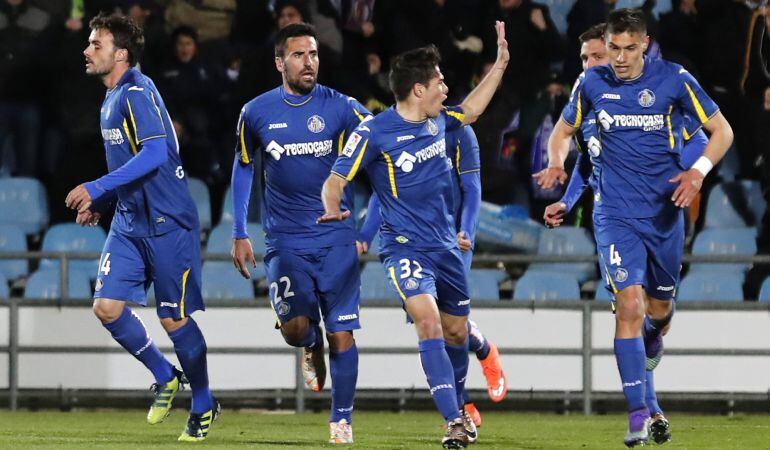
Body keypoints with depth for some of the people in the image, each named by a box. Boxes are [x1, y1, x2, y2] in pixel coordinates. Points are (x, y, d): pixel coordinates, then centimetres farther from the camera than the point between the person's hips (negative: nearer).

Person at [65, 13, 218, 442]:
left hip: (167, 221, -9)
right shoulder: (112, 98, 13)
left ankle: (203, 404, 17)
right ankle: (165, 377, 17)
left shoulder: (138, 93, -17)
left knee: (175, 318, -1)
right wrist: (99, 203, 15)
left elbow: (155, 153, -28)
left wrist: (97, 188, -29)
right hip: (129, 221, 9)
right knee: (107, 306, -2)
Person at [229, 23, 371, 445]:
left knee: (342, 334, -4)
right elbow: (244, 168, 14)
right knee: (294, 327, -14)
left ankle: (341, 422, 8)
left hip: (337, 238, -1)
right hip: (285, 241, 1)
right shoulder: (256, 113, 1)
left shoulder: (341, 108, -4)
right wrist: (239, 234, 11)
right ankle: (312, 346, 23)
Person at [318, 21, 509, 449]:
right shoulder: (372, 133, -14)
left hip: (444, 245, 7)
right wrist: (334, 208, -35)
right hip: (404, 245, -7)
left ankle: (458, 406, 40)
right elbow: (335, 180, -13)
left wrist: (500, 65, 26)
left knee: (456, 330, 15)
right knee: (428, 321, -25)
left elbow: (470, 110, 28)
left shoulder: (437, 120, 5)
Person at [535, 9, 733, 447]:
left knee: (660, 306, 14)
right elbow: (563, 132, 13)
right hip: (616, 212, -1)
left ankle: (653, 335, 54)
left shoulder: (674, 79, -7)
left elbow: (722, 131, -1)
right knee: (630, 304, -17)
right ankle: (638, 412, -15)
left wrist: (699, 171, -19)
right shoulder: (592, 83, -2)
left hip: (665, 211, 1)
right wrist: (557, 164, -10)